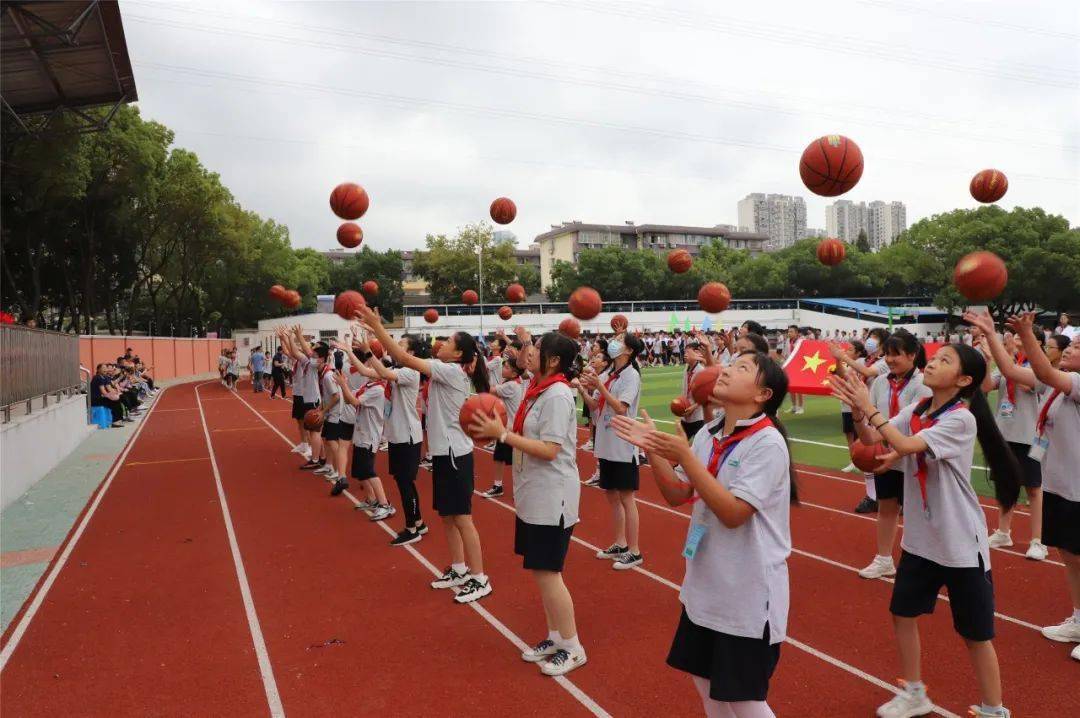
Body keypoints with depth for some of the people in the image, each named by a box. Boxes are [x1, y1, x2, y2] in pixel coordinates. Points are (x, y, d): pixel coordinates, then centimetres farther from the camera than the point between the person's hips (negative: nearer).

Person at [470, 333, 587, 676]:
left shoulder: (557, 395, -19)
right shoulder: (539, 389, 8)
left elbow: (549, 450, -24)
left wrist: (503, 434, -23)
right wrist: (497, 429, -5)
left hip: (551, 497, -9)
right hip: (534, 495, 9)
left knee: (547, 572, -1)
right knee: (539, 570, 16)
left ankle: (572, 648, 15)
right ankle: (555, 637, 30)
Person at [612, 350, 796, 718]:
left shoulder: (767, 443, -20)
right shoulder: (709, 433, 1)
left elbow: (733, 513, -25)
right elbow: (677, 495, 5)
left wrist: (684, 455, -28)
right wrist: (652, 449, -9)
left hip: (747, 593, -7)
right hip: (706, 585, 7)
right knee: (705, 681, 21)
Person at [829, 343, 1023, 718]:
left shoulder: (960, 419, -19)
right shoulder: (917, 409, 1)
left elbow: (905, 446, -30)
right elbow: (870, 439, -3)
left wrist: (869, 407, -26)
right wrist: (856, 409, -21)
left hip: (960, 542, -7)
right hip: (920, 537, 7)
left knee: (976, 633, 6)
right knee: (902, 613, 14)